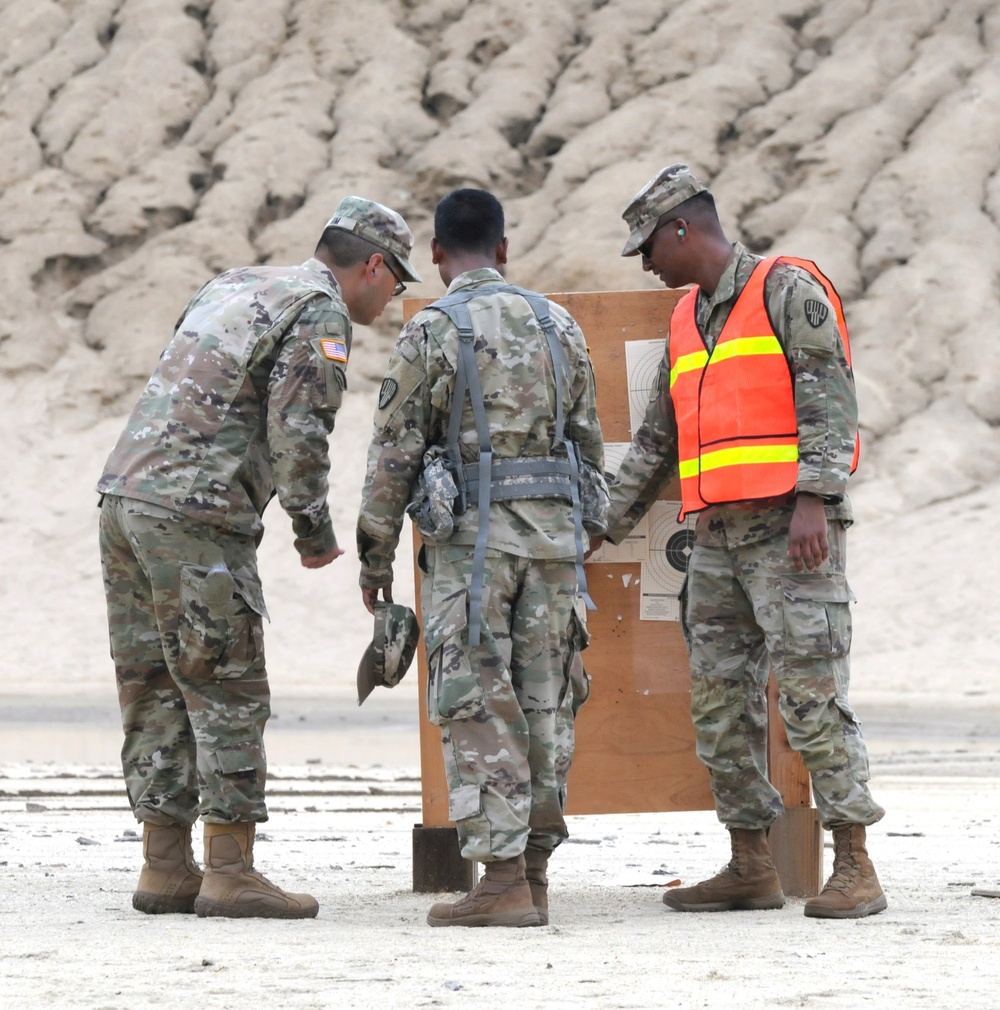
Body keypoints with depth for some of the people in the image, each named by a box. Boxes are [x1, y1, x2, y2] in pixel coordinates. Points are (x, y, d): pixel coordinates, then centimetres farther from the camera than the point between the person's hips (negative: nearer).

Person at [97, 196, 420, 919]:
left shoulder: (234, 288, 23)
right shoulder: (321, 313, -3)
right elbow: (296, 430, -13)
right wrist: (315, 529, -1)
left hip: (126, 496, 9)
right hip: (193, 515, -9)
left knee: (156, 695, 11)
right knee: (228, 696, -4)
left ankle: (165, 869, 14)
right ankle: (230, 873, -5)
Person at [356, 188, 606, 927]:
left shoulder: (431, 331, -6)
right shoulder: (558, 325, 9)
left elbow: (396, 450, -6)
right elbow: (587, 441, 13)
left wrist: (376, 553, 3)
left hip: (471, 535, -5)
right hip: (552, 532, 5)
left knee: (478, 707, -4)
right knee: (544, 704, 8)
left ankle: (503, 883, -9)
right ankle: (533, 876, 9)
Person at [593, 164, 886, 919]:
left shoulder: (787, 290, -4)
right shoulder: (687, 321, 19)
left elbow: (830, 399, -13)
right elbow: (657, 441, 25)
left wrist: (813, 501, -22)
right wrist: (600, 530, 23)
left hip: (791, 527, -8)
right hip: (720, 537, 8)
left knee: (812, 697, -12)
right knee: (721, 702, 6)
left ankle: (855, 867, -9)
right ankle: (751, 868, 11)